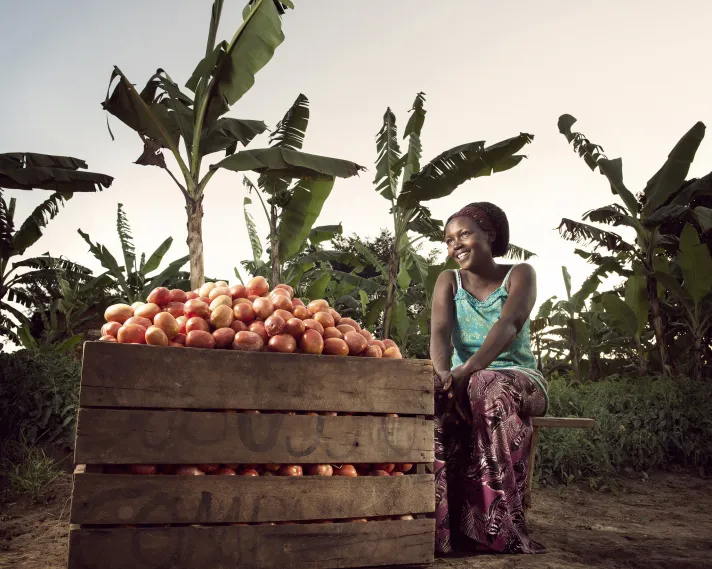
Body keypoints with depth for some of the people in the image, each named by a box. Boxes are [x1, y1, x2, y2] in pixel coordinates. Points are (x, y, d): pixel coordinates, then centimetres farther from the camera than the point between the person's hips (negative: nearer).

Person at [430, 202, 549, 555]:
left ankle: (496, 525, -36)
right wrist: (445, 373, -35)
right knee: (433, 394, -32)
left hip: (518, 378, -2)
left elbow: (508, 325, -22)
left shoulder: (520, 274, -2)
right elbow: (440, 331, -11)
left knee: (488, 389, -38)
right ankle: (439, 524, -34)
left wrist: (466, 370, -39)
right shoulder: (448, 281, 7)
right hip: (466, 379, 3)